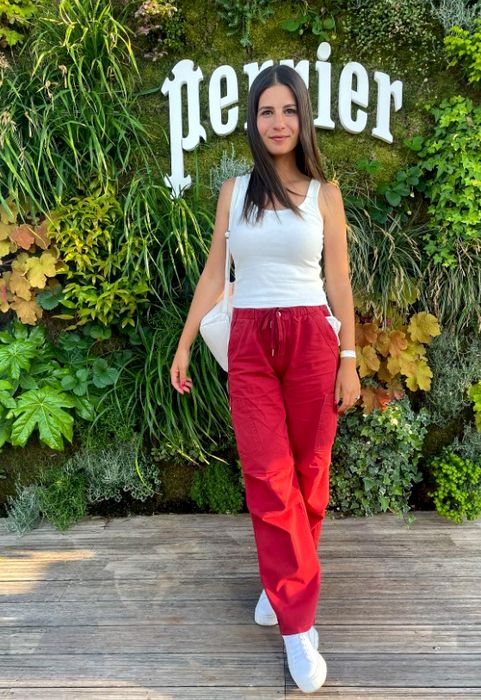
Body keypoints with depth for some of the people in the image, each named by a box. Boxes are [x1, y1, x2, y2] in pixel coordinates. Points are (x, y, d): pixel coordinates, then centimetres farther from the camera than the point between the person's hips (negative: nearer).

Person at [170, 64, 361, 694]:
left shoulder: (324, 192, 5)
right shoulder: (234, 191, 9)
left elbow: (339, 280, 4)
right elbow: (214, 273, 11)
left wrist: (349, 359, 0)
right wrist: (184, 344, 8)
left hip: (311, 340, 0)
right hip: (249, 343, 1)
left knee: (307, 473, 5)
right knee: (268, 477, -4)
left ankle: (283, 586, 30)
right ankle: (299, 622, 10)